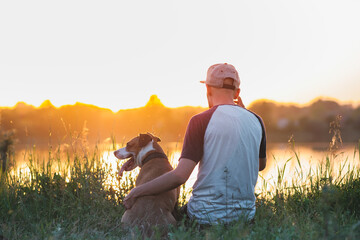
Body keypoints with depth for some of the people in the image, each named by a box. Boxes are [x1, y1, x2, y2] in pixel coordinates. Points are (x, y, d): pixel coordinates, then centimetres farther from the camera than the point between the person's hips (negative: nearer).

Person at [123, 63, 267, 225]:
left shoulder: (201, 121, -12)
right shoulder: (256, 122, 3)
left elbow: (180, 176, -19)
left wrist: (136, 192, -8)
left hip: (209, 215, -5)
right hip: (246, 215, 5)